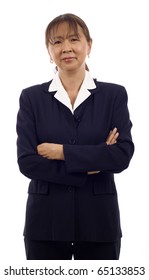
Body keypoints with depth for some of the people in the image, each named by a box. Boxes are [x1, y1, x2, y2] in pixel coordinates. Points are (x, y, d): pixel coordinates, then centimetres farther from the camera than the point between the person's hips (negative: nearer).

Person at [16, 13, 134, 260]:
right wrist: (90, 163, -13)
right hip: (46, 221, 0)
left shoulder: (114, 95, 1)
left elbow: (123, 155, -11)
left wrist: (63, 151, -15)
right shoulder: (32, 98, 1)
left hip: (98, 220, 0)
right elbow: (27, 161, -9)